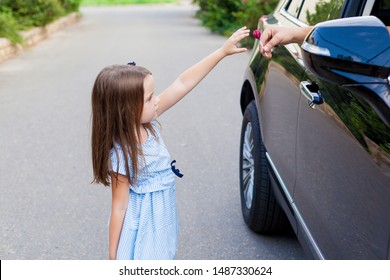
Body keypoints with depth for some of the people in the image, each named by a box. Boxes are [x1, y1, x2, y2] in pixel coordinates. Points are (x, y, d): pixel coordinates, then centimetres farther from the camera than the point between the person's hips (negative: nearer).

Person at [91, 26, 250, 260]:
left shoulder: (146, 122, -9)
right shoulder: (121, 156, -28)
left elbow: (183, 84, -7)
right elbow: (119, 207, -20)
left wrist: (222, 52, -7)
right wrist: (113, 256, -11)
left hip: (162, 220, 8)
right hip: (143, 228, -8)